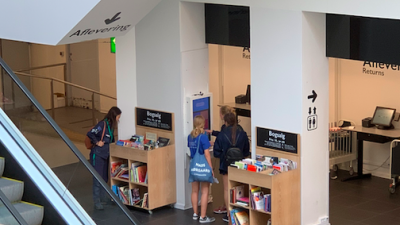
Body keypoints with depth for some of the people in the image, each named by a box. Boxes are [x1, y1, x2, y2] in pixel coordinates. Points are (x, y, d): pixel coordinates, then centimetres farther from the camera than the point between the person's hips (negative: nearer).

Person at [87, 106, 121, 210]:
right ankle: (97, 202, 1)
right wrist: (97, 142, -17)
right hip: (97, 155, -9)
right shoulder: (103, 124, -18)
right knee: (98, 178, -4)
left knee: (105, 178, 15)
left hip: (105, 155, 9)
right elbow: (90, 134, -23)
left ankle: (103, 198, 26)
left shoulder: (111, 125, 7)